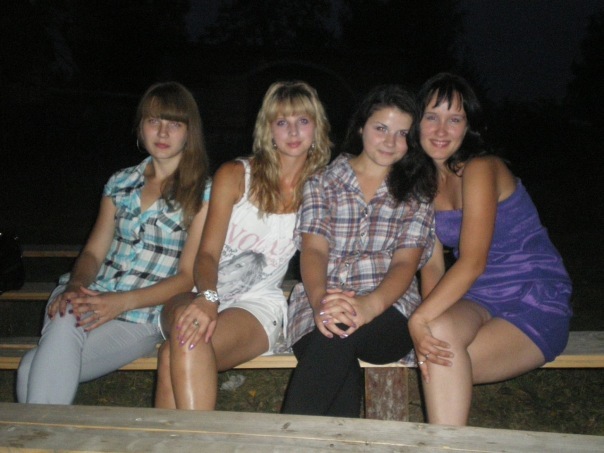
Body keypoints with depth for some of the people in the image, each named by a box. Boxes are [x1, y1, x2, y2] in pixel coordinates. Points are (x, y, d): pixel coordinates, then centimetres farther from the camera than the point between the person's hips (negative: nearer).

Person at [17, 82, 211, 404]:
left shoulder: (203, 193, -1)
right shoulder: (121, 183, 14)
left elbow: (188, 275, -6)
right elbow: (93, 251, 13)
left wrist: (123, 301, -18)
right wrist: (75, 285, -10)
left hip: (142, 318, -4)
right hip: (90, 297, 4)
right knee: (64, 320, -31)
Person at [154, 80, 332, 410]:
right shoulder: (235, 175, 5)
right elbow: (207, 252, -4)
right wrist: (206, 298, -25)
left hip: (259, 305, -1)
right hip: (199, 294, 1)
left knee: (174, 357, -31)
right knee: (186, 332, -36)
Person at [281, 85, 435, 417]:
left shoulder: (416, 194, 13)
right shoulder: (323, 182, 13)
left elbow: (406, 262, -1)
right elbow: (313, 249, -2)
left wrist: (369, 305, -24)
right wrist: (320, 300, -26)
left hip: (389, 311, 0)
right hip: (321, 309, 0)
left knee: (342, 333, -35)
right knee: (343, 369, -35)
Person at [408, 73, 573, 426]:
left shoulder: (480, 169, -15)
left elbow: (472, 263, -23)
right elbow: (432, 265, 0)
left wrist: (419, 320, -29)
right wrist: (425, 325, -16)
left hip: (535, 303, -5)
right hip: (476, 301, 5)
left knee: (444, 359, -28)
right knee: (438, 334, -28)